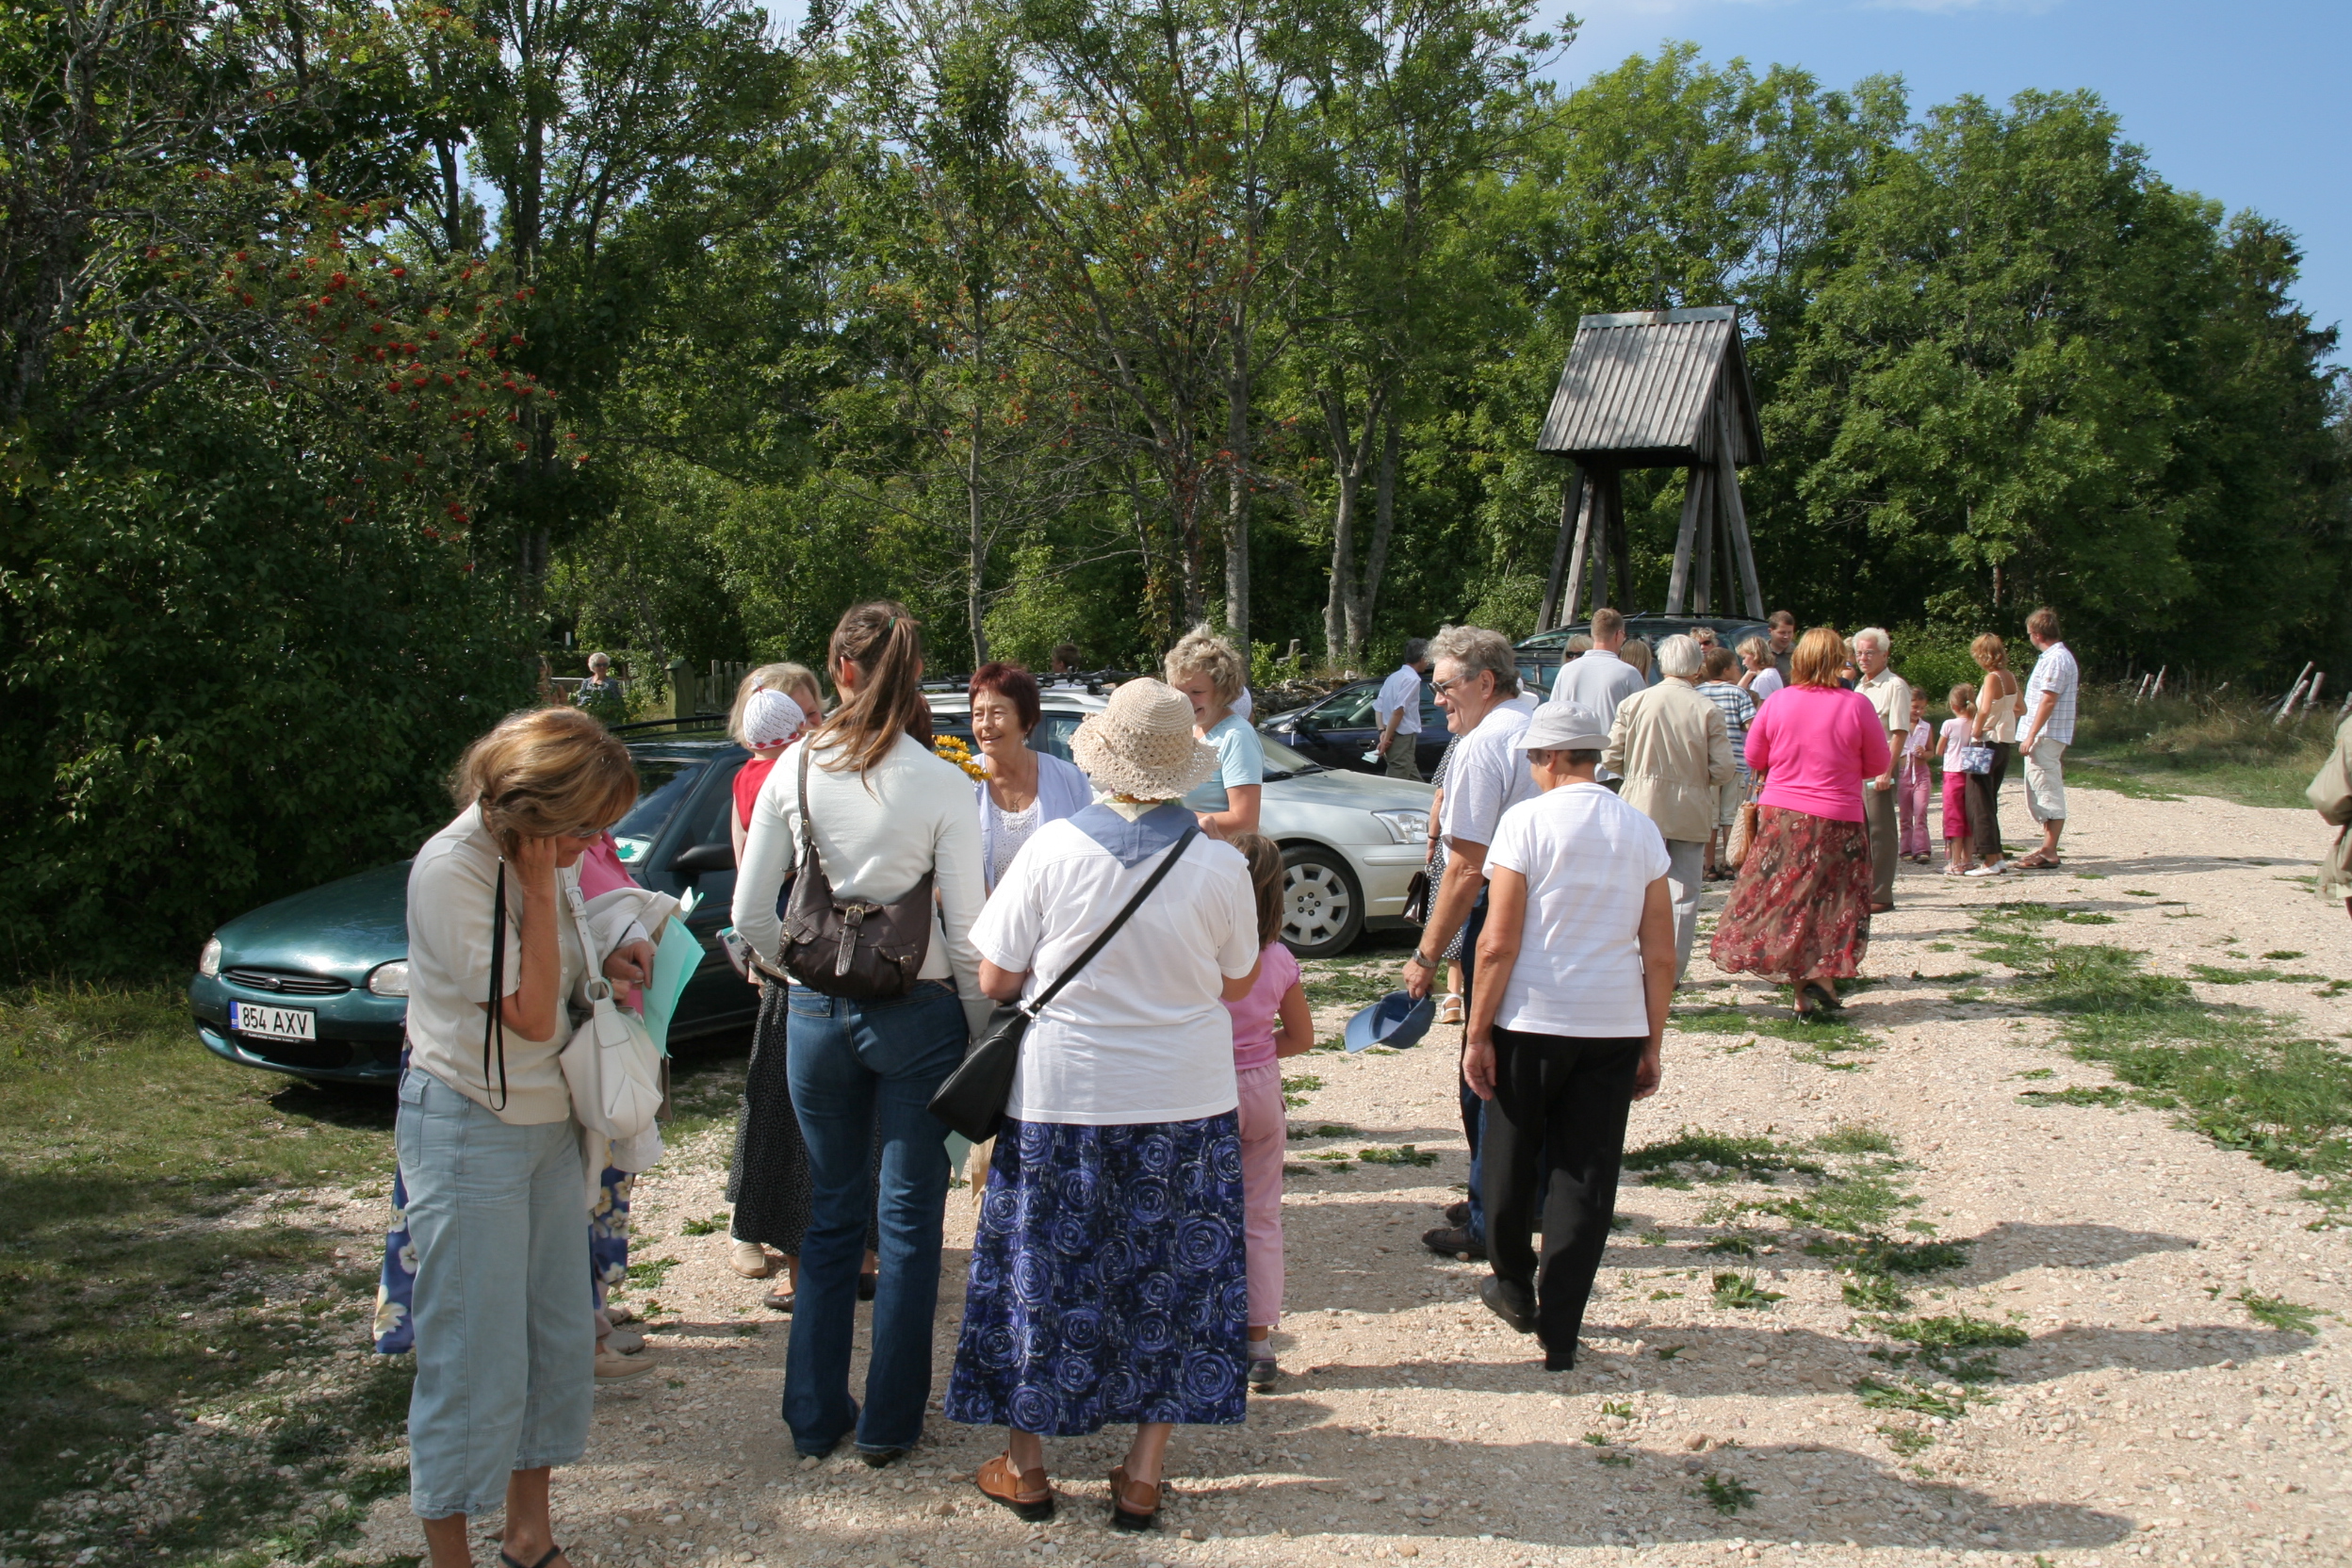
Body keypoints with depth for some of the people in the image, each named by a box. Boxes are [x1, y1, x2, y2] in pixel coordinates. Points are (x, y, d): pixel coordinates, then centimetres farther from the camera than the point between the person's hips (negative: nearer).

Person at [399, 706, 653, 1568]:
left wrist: (607, 962, -2)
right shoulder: (453, 867, -21)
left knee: (562, 1337, 13)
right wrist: (540, 888, -21)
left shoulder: (544, 856, 3)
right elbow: (530, 1014, -22)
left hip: (548, 1122, 8)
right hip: (467, 1132, -8)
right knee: (474, 1358, -1)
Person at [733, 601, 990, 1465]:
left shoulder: (794, 769, -3)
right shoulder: (943, 784, -10)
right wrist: (984, 1035, 1)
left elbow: (750, 915, 0)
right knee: (908, 1221, 10)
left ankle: (816, 1416, 25)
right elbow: (966, 929, -9)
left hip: (815, 1013, 3)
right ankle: (888, 1422, 19)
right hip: (918, 1012, -2)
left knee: (831, 1214, 16)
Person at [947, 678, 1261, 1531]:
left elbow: (995, 978, -7)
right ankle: (1142, 1475, 20)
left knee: (1042, 1269, 14)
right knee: (1171, 1276, 14)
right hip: (1185, 1101, 1)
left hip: (1060, 1098, 0)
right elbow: (1238, 982, 3)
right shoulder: (1220, 864, -10)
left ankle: (1024, 1467, 27)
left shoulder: (1053, 848, -12)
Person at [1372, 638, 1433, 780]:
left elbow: (1378, 707, 14)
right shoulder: (1412, 679, -12)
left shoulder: (1394, 677, 16)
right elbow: (1398, 710, -20)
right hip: (1403, 738, -9)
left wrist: (1382, 731, 5)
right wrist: (1386, 738, -17)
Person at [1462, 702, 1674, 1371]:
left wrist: (1477, 1033, -5)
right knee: (1587, 1176, 8)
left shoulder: (1527, 820, -7)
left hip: (1533, 1019, -3)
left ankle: (1514, 1286, 35)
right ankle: (1559, 1334, 10)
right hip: (1616, 1026, 3)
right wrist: (1652, 1045, 12)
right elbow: (1659, 953, 5)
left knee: (1513, 1161, 17)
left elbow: (1498, 942, -11)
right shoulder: (1641, 830, 6)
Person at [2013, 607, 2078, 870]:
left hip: (2046, 737, -11)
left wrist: (2031, 736, -21)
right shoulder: (2054, 656, 17)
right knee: (2043, 794, 14)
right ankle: (2047, 849, 19)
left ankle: (2049, 854, -7)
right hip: (2042, 738, 11)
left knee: (2049, 794, -8)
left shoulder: (2056, 659, -15)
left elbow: (2048, 701, -20)